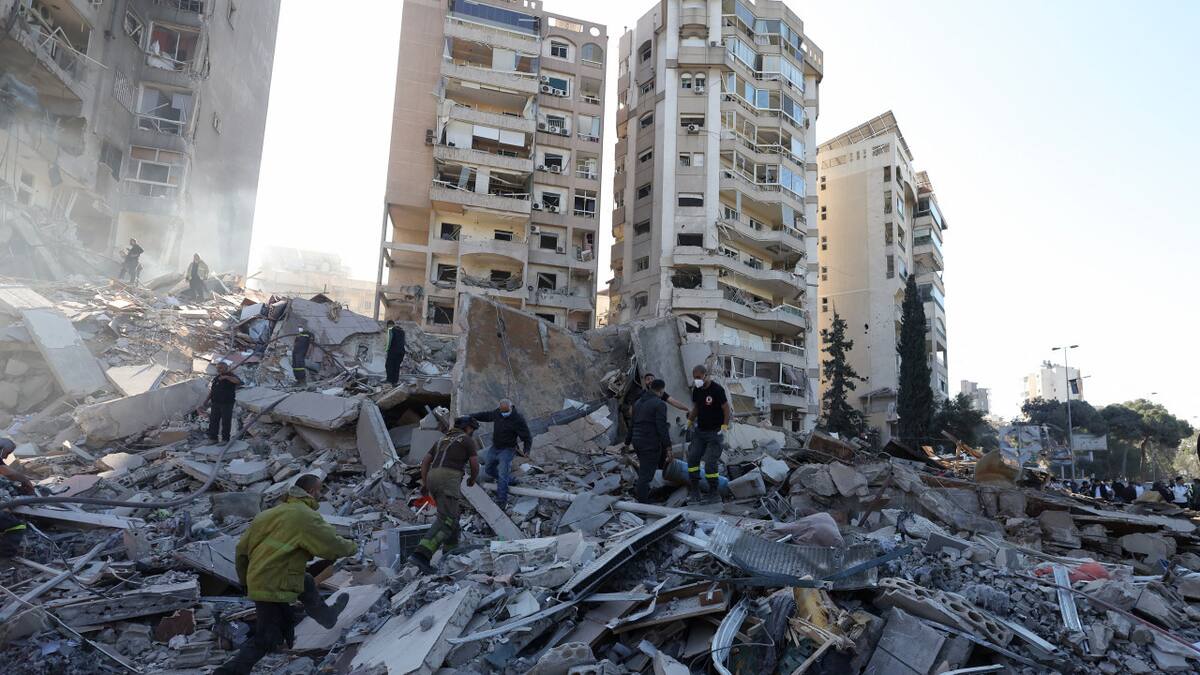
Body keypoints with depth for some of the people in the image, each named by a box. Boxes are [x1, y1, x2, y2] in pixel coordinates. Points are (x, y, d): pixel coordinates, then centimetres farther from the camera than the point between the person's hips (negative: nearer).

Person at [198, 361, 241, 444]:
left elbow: (239, 381, -28)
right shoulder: (216, 378, 13)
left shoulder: (231, 377, -6)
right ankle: (213, 438, 10)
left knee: (226, 422, -3)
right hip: (215, 404, 6)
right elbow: (211, 392, 17)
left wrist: (226, 377, -35)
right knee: (213, 421, 4)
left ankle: (225, 439, 4)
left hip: (227, 404, -6)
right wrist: (205, 402, 11)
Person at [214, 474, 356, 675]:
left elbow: (242, 548, 13)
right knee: (265, 640, 0)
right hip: (274, 588, -9)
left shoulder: (270, 513, 8)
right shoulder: (306, 516, -15)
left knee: (307, 584, 29)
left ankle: (327, 617, 49)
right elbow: (332, 545, -13)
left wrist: (245, 579, 25)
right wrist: (351, 547, 9)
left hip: (257, 580, 9)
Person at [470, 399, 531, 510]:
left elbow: (527, 436, -21)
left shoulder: (518, 419, -24)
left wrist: (526, 449, -36)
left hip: (507, 449, -8)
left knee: (502, 475, -17)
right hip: (494, 447, 8)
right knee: (488, 470, 19)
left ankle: (501, 501, -10)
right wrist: (470, 416, 15)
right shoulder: (497, 413, -6)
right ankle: (509, 480, 36)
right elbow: (486, 415, 14)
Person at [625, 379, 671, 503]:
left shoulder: (638, 402, 13)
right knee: (646, 474, -3)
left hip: (637, 441, 7)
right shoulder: (659, 404, -11)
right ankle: (642, 505, 1)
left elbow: (632, 424, 19)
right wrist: (668, 447, -17)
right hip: (651, 443, -7)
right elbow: (662, 427, -18)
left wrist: (627, 443, 24)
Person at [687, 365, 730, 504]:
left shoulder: (717, 389, -15)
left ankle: (714, 493, 7)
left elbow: (726, 408, -12)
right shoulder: (696, 390, 5)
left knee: (710, 463, -9)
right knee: (692, 458, -3)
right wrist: (689, 421, 8)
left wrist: (725, 426, -18)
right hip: (699, 431, 7)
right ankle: (695, 491, 5)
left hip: (714, 432, -6)